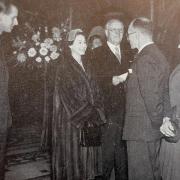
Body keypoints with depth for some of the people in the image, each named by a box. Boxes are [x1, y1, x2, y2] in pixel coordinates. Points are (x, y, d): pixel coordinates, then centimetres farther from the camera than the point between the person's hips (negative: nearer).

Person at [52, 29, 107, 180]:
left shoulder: (85, 66, 13)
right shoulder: (65, 67, -7)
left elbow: (94, 93, 11)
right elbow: (69, 97, -14)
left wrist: (96, 112, -3)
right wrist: (86, 116, -14)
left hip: (90, 120, 6)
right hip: (72, 121, -6)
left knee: (88, 157, 10)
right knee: (74, 156, 1)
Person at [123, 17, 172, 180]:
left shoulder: (145, 59, -18)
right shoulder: (158, 55, 13)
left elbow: (152, 97, -21)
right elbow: (164, 93, 12)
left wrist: (160, 124, -11)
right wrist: (165, 119, 11)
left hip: (142, 131, -9)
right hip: (153, 130, 9)